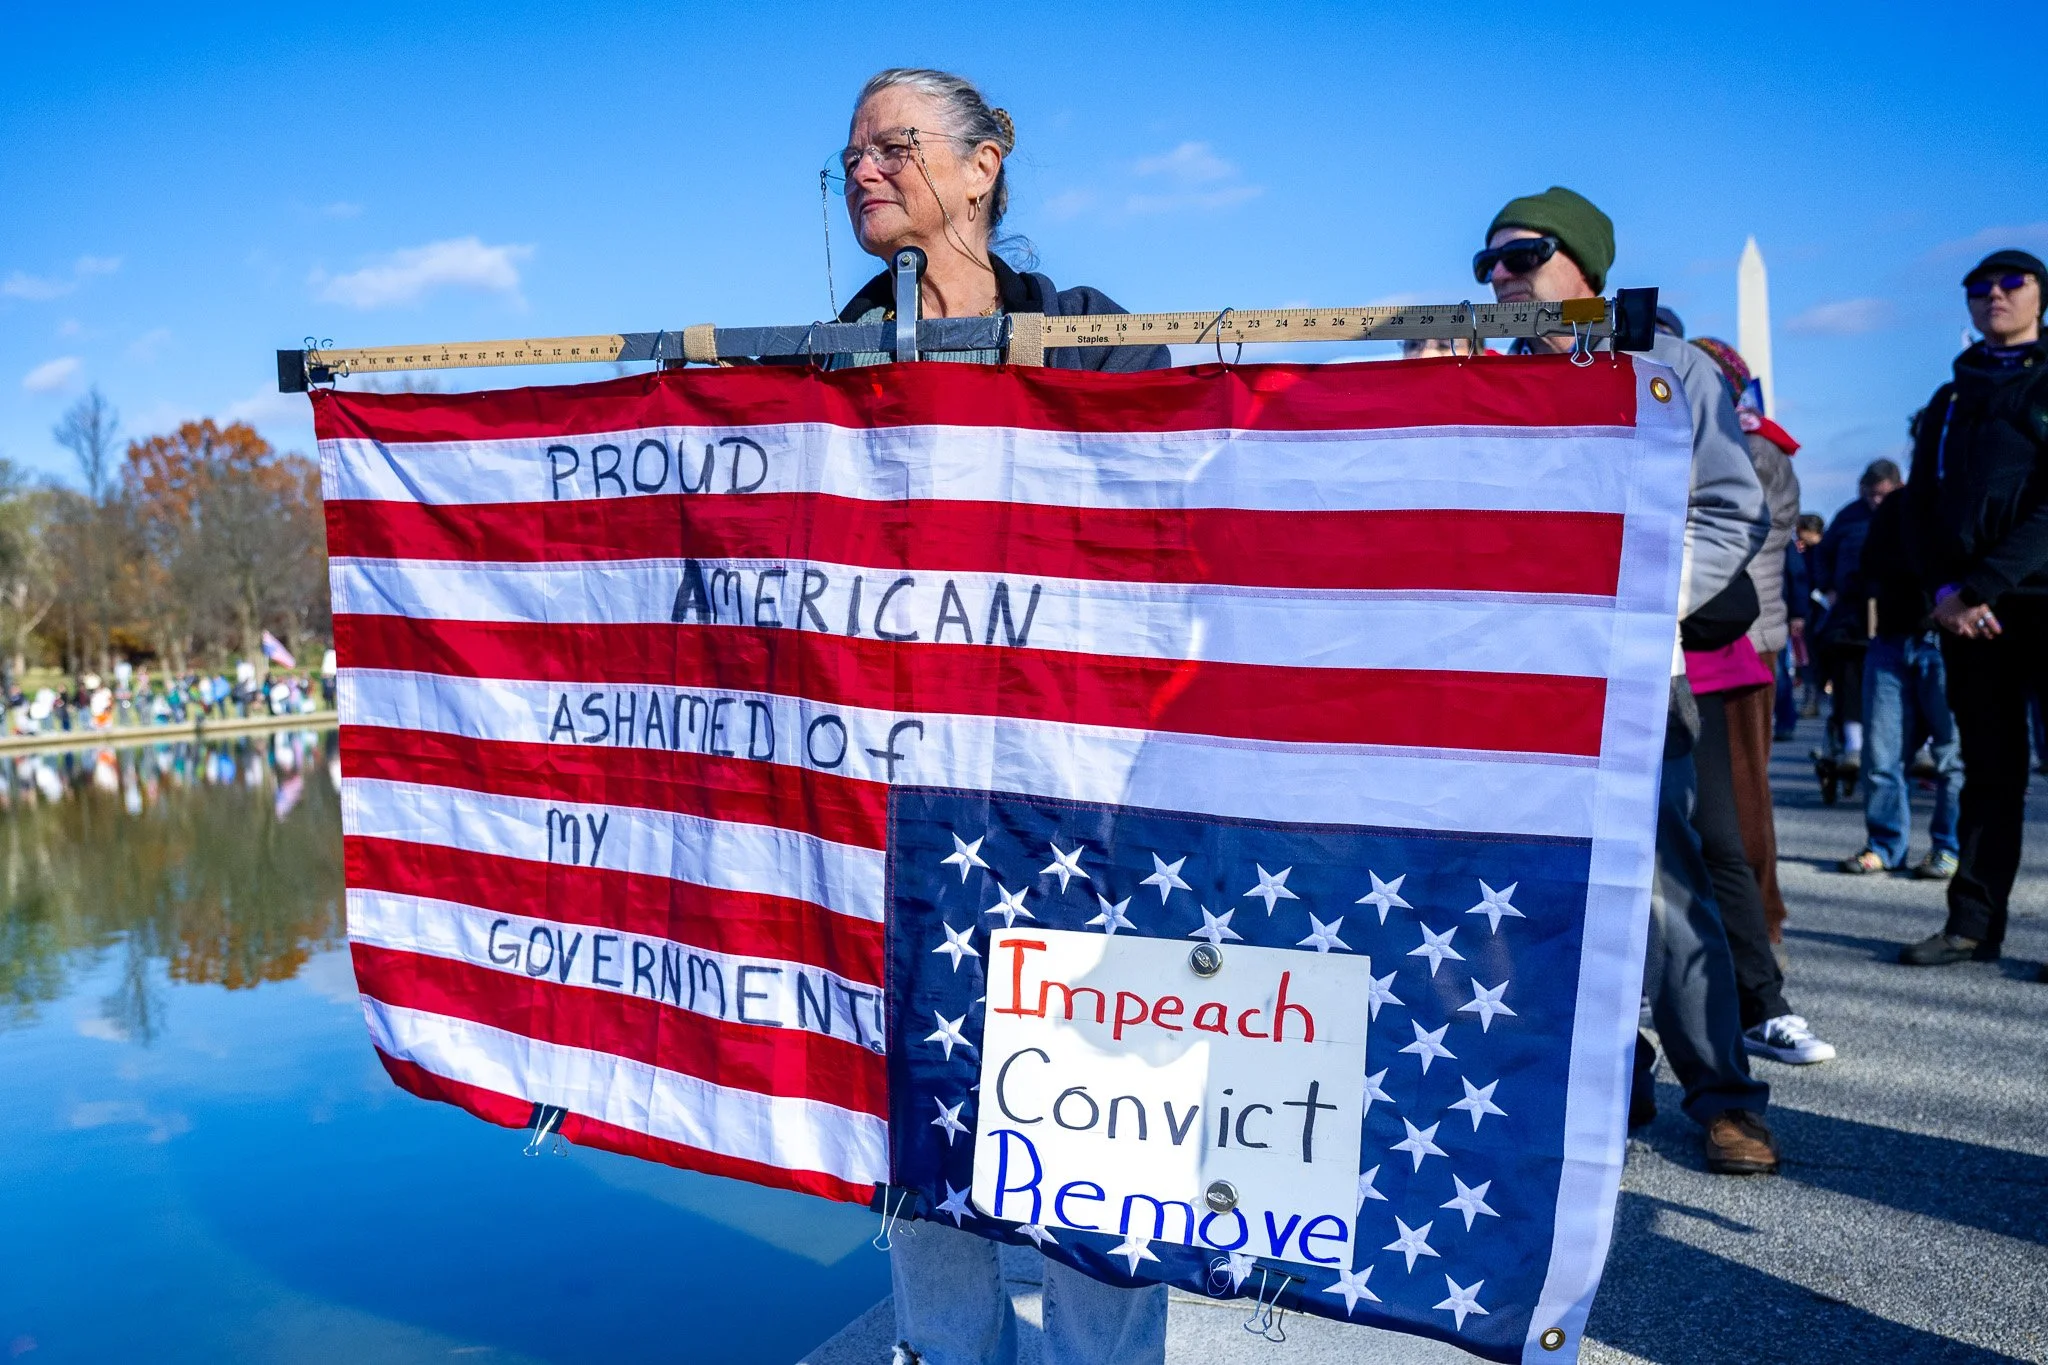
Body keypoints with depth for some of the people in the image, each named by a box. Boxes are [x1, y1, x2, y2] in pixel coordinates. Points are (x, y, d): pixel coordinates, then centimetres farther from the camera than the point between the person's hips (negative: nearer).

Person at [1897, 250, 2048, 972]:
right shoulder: (1950, 400, 18)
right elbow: (1921, 506, 11)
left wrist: (1981, 585, -16)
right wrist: (1944, 589, -5)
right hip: (1969, 609, 4)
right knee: (1988, 769, 7)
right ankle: (1974, 924, 9)